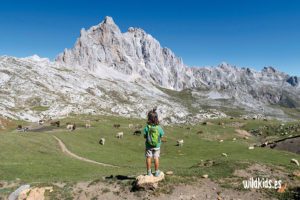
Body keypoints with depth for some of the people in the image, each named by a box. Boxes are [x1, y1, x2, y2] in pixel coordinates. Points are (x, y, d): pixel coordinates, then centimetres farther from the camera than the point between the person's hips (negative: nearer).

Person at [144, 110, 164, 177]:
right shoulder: (159, 127, -11)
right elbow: (161, 136, -5)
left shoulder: (147, 127, -14)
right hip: (157, 146, 1)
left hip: (148, 146, -1)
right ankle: (157, 172, 19)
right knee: (156, 158, 10)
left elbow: (145, 136, -9)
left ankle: (149, 172, 17)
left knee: (148, 158, 9)